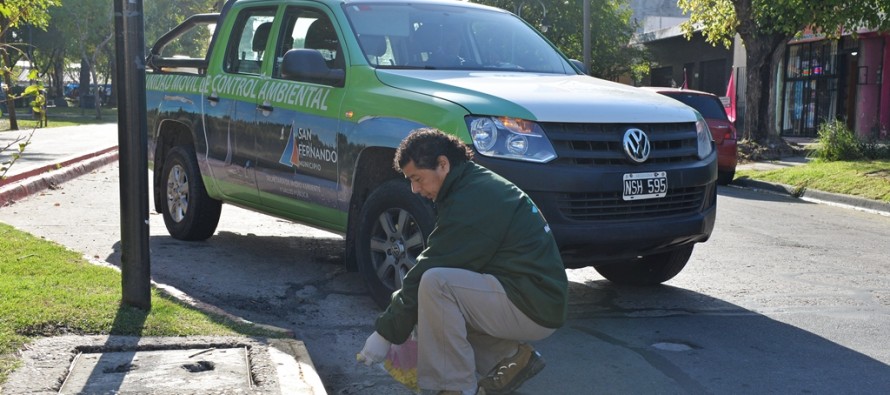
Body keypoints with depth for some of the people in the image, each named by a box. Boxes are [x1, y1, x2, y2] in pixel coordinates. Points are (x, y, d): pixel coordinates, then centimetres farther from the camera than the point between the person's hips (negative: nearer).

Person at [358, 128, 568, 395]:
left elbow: (430, 269, -17)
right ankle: (510, 356, 12)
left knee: (435, 283, -26)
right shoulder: (479, 186, 13)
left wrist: (385, 333, -10)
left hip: (534, 307, -11)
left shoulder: (472, 199, -19)